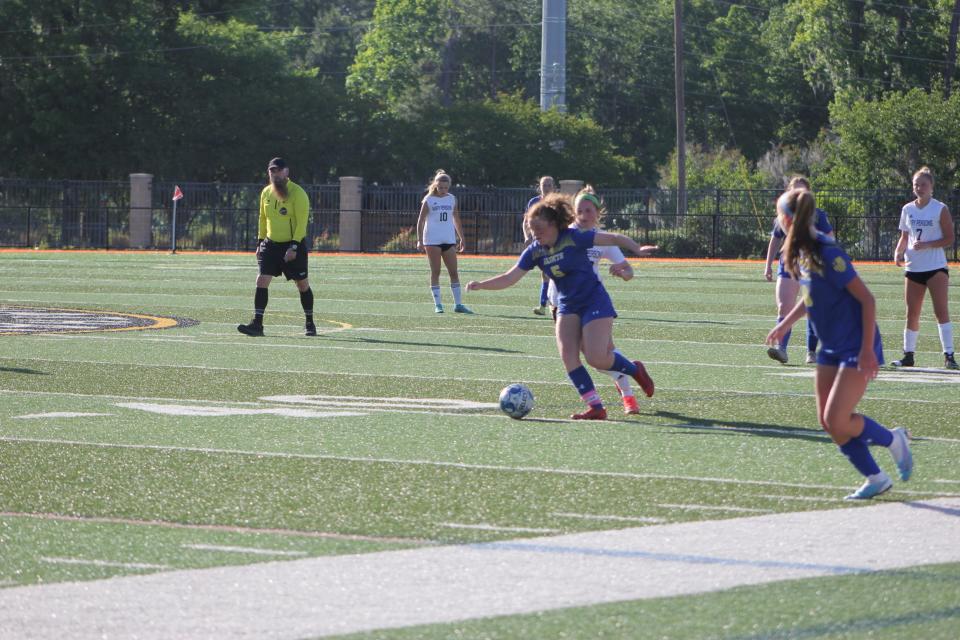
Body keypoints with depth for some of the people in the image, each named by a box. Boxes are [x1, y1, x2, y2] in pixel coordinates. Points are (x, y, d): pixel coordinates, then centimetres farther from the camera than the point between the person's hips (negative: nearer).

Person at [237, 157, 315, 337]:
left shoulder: (297, 193, -11)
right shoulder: (266, 193, 8)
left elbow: (302, 222, -15)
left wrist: (294, 246, -21)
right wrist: (260, 242, 14)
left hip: (293, 245, -5)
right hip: (271, 244, 5)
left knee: (302, 284, 6)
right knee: (261, 281, -9)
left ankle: (309, 324, 22)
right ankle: (257, 324, -11)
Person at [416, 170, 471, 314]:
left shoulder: (452, 199, 9)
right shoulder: (429, 200, -2)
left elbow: (456, 219, 17)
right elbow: (421, 220, -3)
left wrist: (461, 238, 14)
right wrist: (419, 240, -11)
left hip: (449, 241, 4)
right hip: (432, 241, -4)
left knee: (454, 272, 1)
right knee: (435, 272, -2)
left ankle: (458, 304, 4)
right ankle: (437, 304, 1)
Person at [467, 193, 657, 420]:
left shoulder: (574, 238, -17)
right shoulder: (534, 251, -2)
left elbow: (614, 238, -13)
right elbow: (510, 278, -3)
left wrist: (637, 249, -25)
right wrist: (480, 285, -16)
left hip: (595, 301, -6)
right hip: (567, 306, 6)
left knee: (596, 358, -15)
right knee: (568, 355, -11)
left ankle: (635, 370, 15)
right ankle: (596, 407, -7)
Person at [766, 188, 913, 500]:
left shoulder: (827, 253, -23)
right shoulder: (801, 253, 3)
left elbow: (866, 298, -21)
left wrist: (867, 351, -22)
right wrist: (786, 323, 23)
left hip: (856, 349, -9)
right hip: (831, 348, 9)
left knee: (837, 421, -14)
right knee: (829, 422, 3)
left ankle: (893, 440, 11)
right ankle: (875, 478, 14)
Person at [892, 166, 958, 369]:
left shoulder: (940, 209, -3)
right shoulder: (907, 209, 10)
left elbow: (949, 238, -5)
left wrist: (926, 245, -19)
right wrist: (899, 252, -2)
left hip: (936, 267, -4)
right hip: (913, 268, 5)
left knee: (941, 310, -13)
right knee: (912, 313, 7)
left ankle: (949, 355, -14)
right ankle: (908, 355, 15)